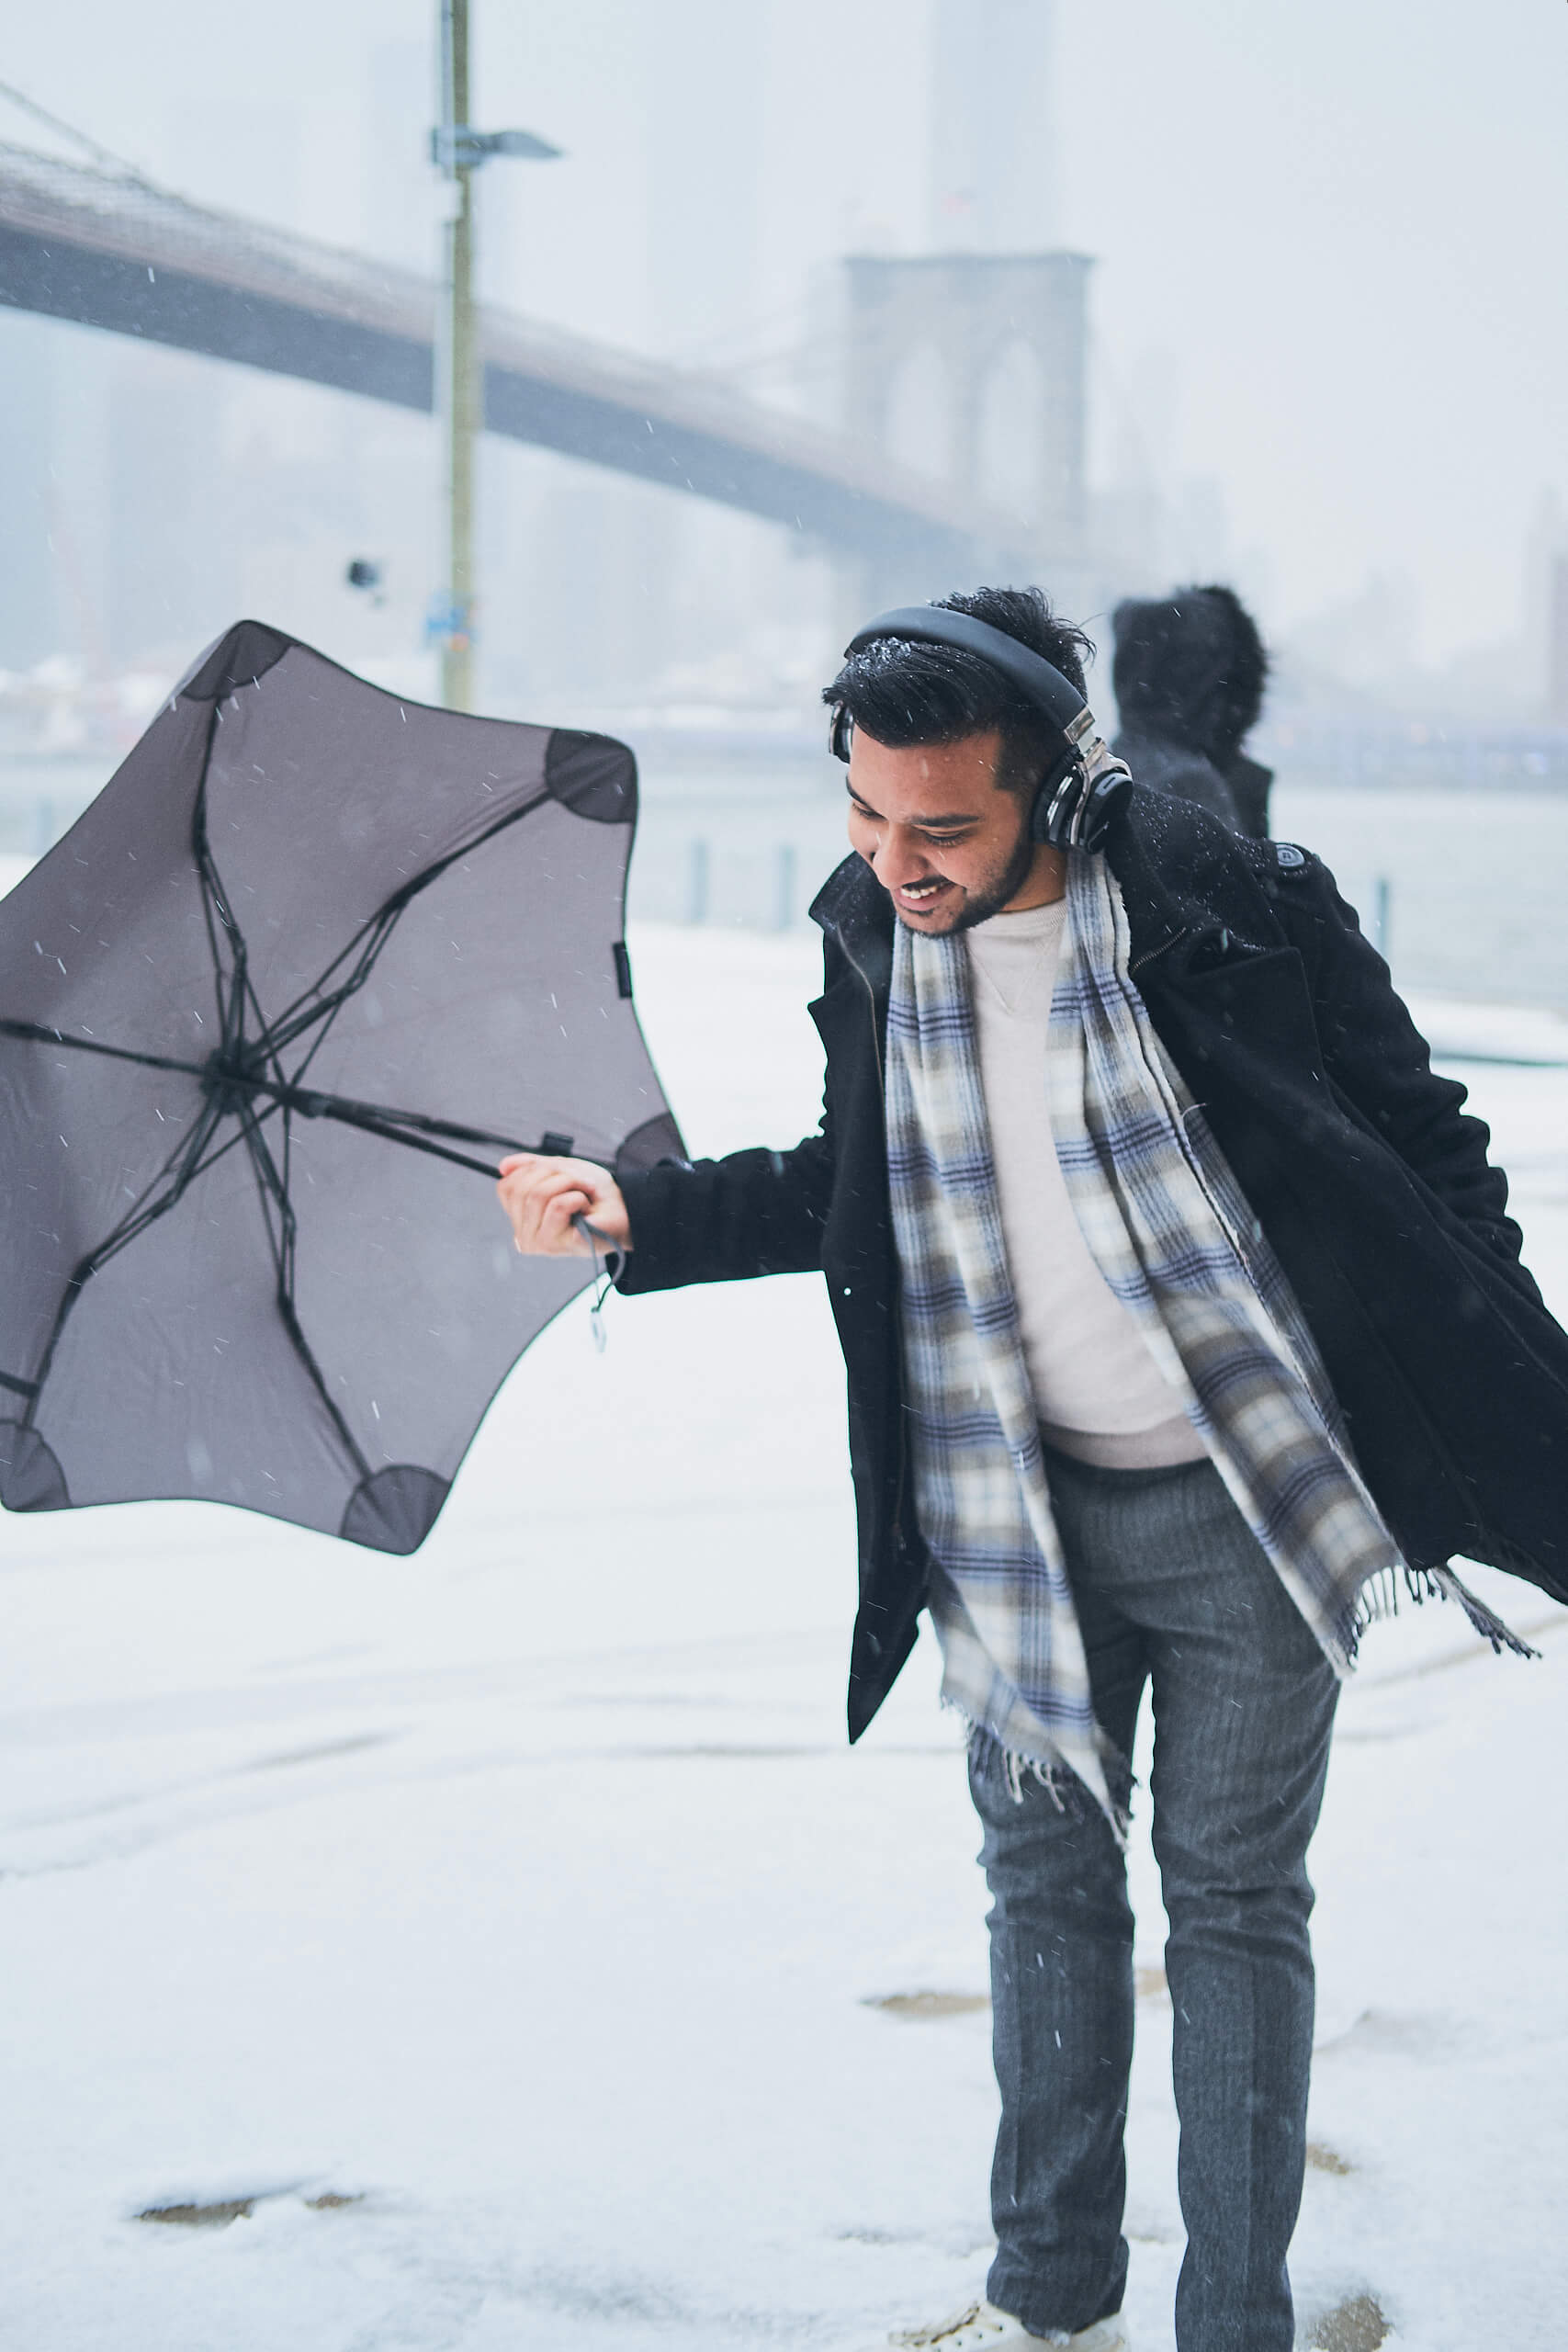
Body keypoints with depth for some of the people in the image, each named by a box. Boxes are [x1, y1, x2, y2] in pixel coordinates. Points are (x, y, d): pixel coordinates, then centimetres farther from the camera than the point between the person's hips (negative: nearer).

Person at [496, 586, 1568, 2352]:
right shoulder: (875, 941, -3)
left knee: (1235, 1906, 5)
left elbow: (1425, 1148, -7)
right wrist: (639, 1214, 2)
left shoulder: (1243, 912, -18)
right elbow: (851, 1186, 13)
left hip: (1246, 1508, -4)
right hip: (1022, 1506, 5)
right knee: (1045, 1883, 14)